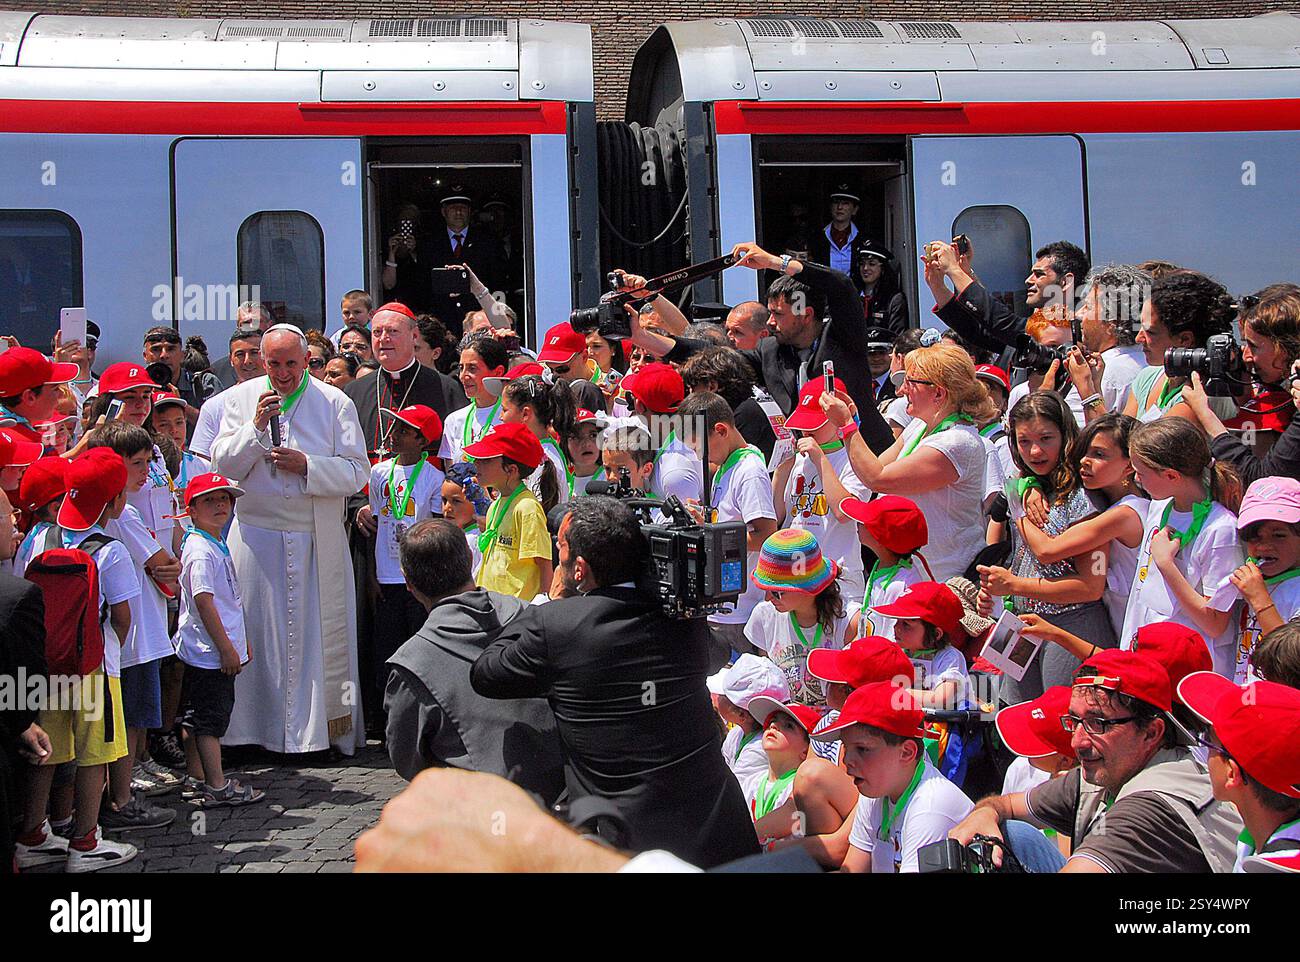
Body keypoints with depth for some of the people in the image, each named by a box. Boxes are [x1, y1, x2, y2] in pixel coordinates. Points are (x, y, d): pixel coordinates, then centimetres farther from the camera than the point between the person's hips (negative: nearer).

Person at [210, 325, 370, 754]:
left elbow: (356, 472, -3)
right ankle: (258, 729, 8)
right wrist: (256, 426, -12)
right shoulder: (241, 398, 8)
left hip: (317, 540, -1)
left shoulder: (334, 402, 2)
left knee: (319, 632, 0)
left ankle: (325, 728, 6)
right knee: (258, 632, 1)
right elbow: (222, 464, 0)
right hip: (257, 535, 1)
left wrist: (306, 466, -15)